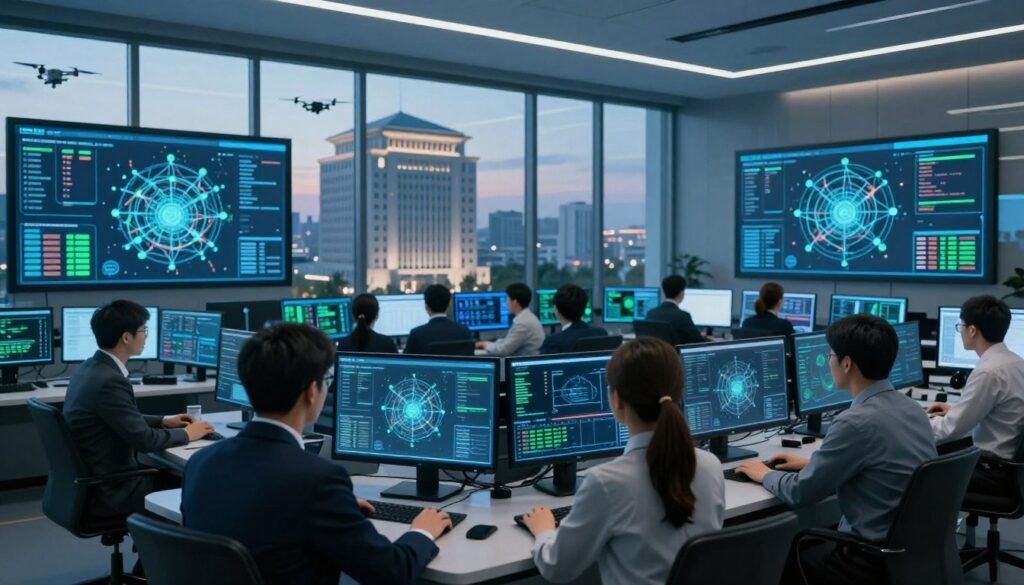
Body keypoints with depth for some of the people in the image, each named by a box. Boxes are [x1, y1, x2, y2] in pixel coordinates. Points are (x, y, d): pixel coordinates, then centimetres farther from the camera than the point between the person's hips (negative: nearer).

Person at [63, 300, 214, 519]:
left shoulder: (89, 368, 5)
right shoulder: (110, 381, -25)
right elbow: (144, 439, -21)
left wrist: (164, 421, 14)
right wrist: (186, 434, -6)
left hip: (90, 480, 9)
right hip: (109, 490, -9)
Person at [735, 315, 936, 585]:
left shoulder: (857, 422, -24)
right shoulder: (913, 409, 2)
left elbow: (801, 492, -13)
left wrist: (765, 474, 6)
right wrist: (810, 463, 23)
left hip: (875, 562, -8)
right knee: (805, 539, 24)